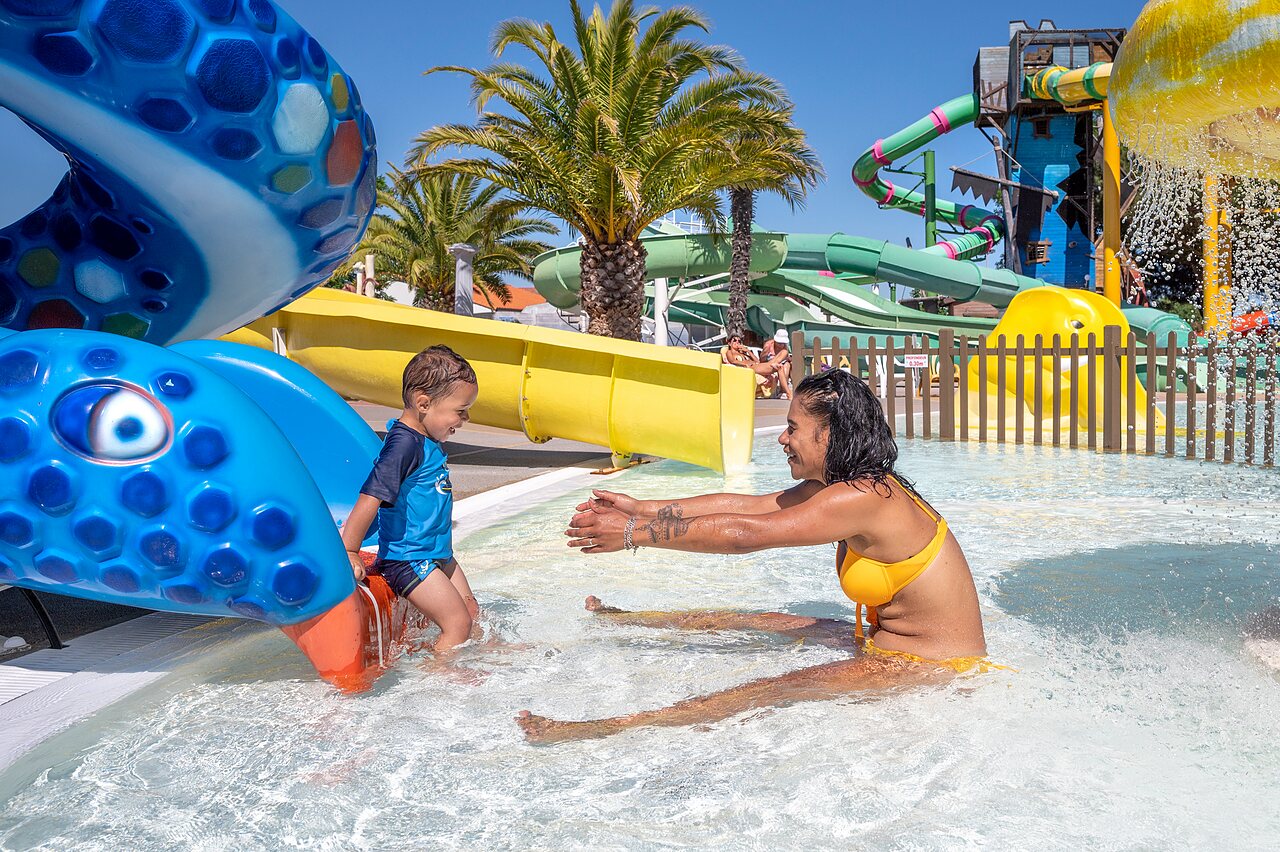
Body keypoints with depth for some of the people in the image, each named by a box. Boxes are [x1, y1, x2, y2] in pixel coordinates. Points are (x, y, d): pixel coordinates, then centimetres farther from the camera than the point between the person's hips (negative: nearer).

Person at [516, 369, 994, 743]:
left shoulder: (863, 498, -27)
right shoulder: (852, 487, 3)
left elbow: (745, 534, -26)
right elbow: (746, 505, 5)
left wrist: (635, 534, -19)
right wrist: (644, 509, 4)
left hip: (933, 670, -10)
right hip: (887, 643, 10)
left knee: (767, 694, -18)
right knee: (761, 622, 16)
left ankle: (600, 729, -21)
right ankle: (630, 619, 32)